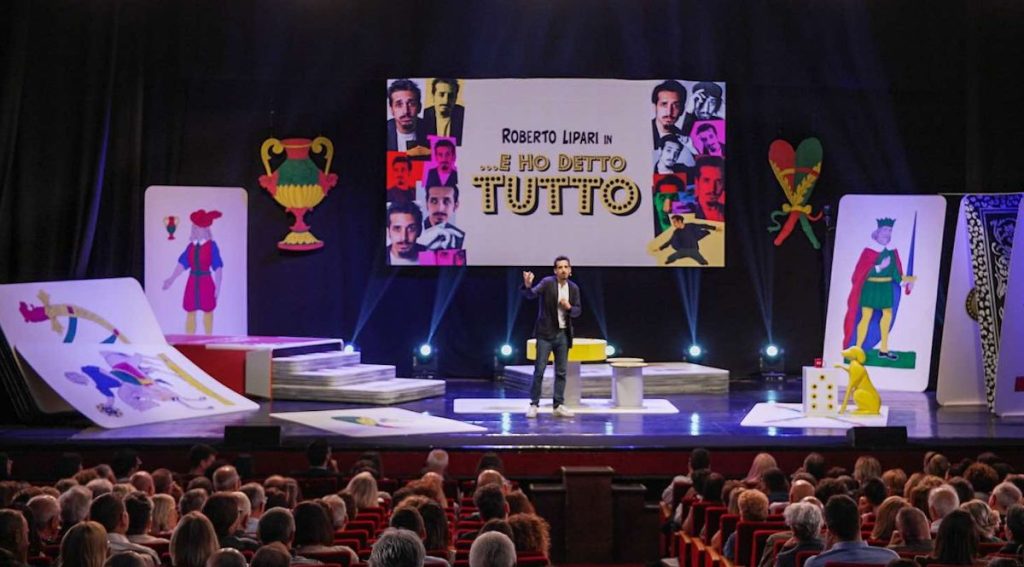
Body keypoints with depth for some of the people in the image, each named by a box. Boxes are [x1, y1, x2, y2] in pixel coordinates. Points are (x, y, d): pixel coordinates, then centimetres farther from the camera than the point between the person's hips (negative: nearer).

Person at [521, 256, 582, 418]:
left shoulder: (574, 288, 5)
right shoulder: (547, 283, -9)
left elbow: (578, 311, 10)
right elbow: (531, 294, -25)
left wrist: (569, 307, -12)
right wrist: (527, 285, -47)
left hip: (563, 334, 5)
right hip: (546, 333, -5)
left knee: (561, 372, 7)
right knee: (539, 370, -4)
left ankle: (558, 405, 14)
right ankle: (534, 405, 3)